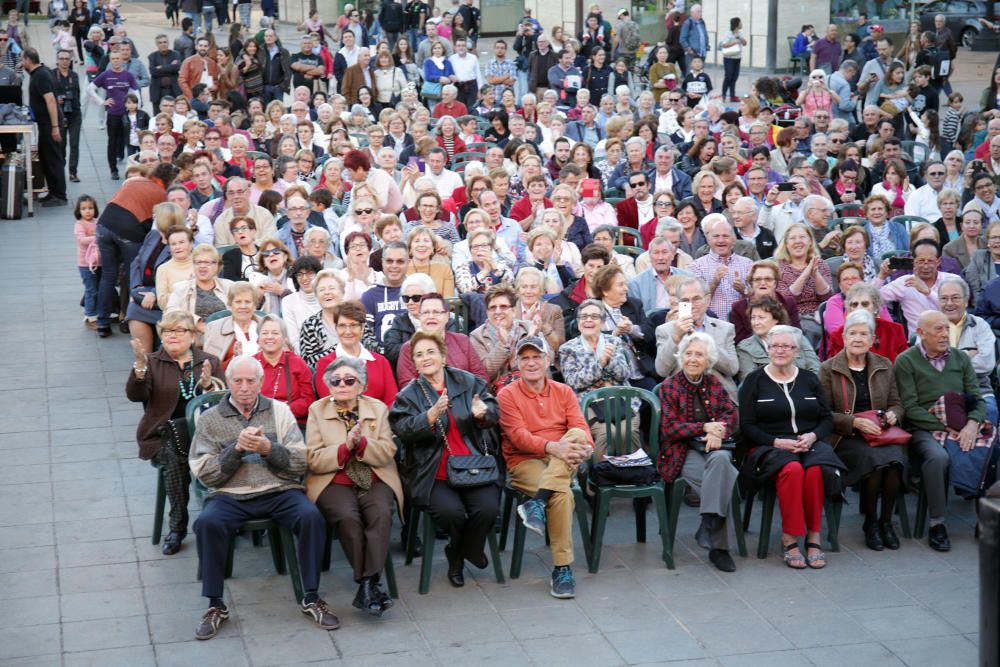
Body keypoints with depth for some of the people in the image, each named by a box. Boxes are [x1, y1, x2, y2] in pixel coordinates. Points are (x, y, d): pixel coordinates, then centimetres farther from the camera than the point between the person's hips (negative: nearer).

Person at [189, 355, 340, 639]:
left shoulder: (279, 411, 10)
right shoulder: (210, 419, 8)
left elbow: (301, 464, 4)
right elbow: (204, 474, 1)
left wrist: (268, 448, -13)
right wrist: (237, 449, -12)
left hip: (279, 491, 1)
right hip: (230, 496, -1)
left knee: (311, 517, -28)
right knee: (208, 522, -31)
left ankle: (311, 599, -12)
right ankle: (215, 606, -16)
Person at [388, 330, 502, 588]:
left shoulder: (468, 382, 10)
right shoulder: (408, 395, 6)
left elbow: (494, 411, 2)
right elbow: (403, 429, -10)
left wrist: (483, 412, -22)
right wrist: (432, 415, -27)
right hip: (434, 475, -2)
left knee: (488, 508, -23)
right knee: (452, 511, -27)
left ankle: (458, 556, 6)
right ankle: (461, 551, 9)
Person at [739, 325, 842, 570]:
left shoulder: (810, 379, 18)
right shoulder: (755, 381, 9)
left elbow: (827, 419, 15)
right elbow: (747, 426, 2)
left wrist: (812, 435, -7)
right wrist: (777, 442, -12)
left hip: (810, 442, 2)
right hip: (769, 446, -2)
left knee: (816, 469, -34)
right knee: (792, 469, -37)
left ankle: (813, 537, -24)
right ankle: (790, 539, -28)